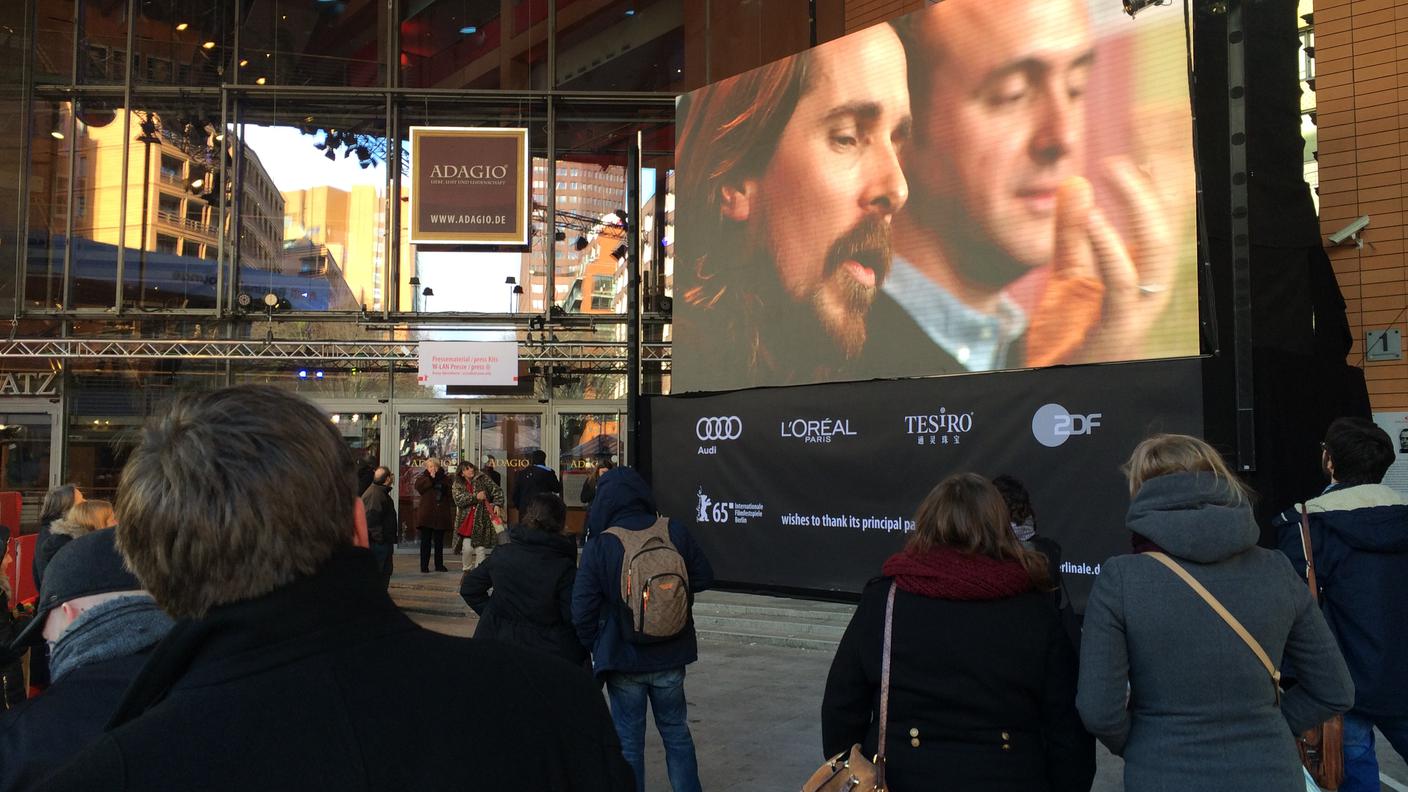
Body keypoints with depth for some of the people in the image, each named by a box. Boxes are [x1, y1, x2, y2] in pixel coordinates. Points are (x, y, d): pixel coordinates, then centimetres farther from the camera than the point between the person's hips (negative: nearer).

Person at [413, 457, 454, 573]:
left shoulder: (445, 479, 10)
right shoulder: (423, 478, 6)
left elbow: (450, 495, 6)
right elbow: (419, 487, -15)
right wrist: (431, 478, -17)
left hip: (441, 514, 2)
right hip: (426, 514, -2)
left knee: (439, 542, 8)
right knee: (426, 541, 0)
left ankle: (439, 565, 16)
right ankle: (424, 566, 5)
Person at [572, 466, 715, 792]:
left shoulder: (598, 546, -17)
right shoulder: (675, 532, -10)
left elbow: (582, 610, -14)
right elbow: (704, 577, 2)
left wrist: (594, 646, 3)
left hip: (623, 658, -2)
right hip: (670, 656, 3)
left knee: (629, 740, 11)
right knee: (676, 732, 18)